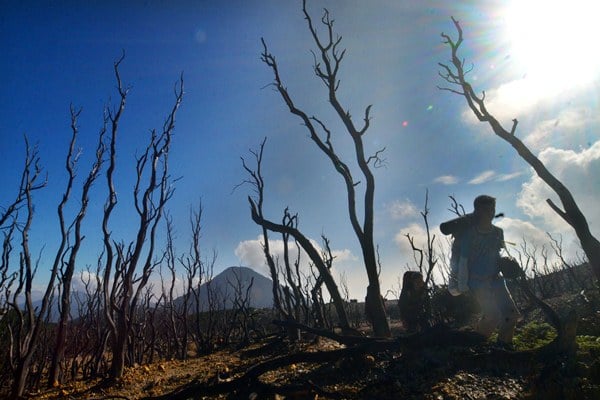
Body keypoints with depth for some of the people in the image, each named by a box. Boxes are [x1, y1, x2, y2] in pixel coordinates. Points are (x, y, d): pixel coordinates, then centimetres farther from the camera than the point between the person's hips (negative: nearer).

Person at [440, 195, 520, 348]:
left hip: (495, 278, 6)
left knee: (512, 313, 1)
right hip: (477, 281, -6)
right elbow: (463, 261, -15)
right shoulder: (469, 234, -17)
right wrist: (462, 286, -14)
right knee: (493, 315, -16)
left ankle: (504, 342, 26)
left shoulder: (498, 232, 1)